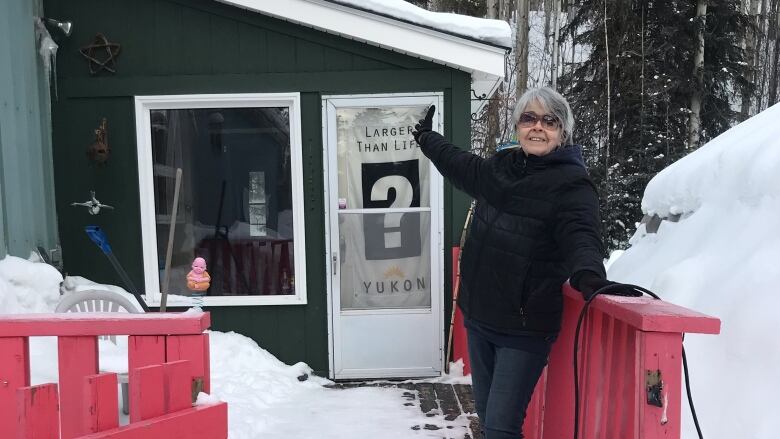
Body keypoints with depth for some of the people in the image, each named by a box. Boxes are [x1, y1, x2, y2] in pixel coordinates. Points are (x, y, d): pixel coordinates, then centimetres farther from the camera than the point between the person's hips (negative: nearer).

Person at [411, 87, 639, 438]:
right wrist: (426, 138, 43)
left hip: (524, 328, -6)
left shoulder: (572, 184, -11)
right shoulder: (499, 167, 7)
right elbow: (460, 166, 27)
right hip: (478, 318, 7)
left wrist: (589, 276, -49)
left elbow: (581, 237, -26)